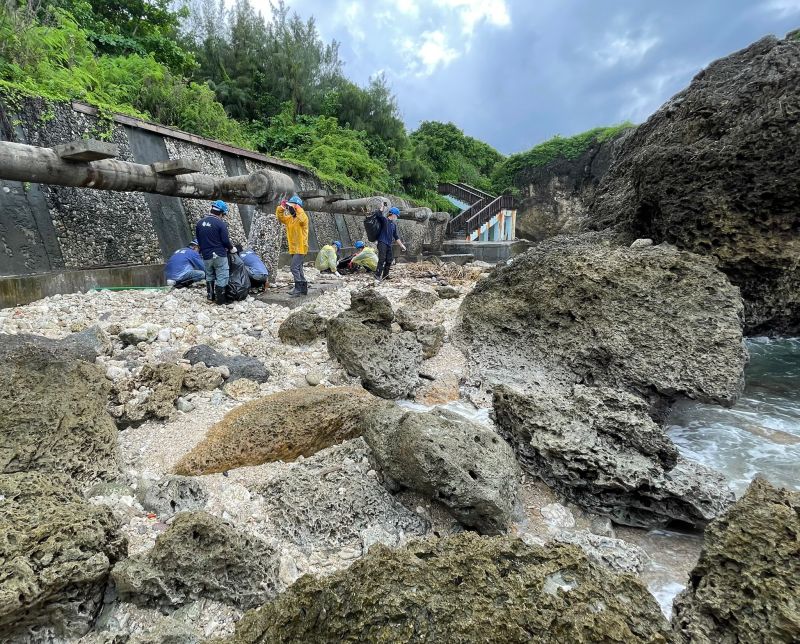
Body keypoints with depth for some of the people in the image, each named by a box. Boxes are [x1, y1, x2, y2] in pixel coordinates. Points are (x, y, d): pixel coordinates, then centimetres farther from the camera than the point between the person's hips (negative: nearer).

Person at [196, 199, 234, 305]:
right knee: (222, 277, 1)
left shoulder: (200, 223, 6)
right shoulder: (221, 224, -13)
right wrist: (231, 247, 6)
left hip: (206, 255, 6)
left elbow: (198, 238, 14)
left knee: (209, 276, 22)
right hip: (219, 255, -6)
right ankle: (220, 300, 3)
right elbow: (225, 240, -13)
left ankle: (210, 296, 30)